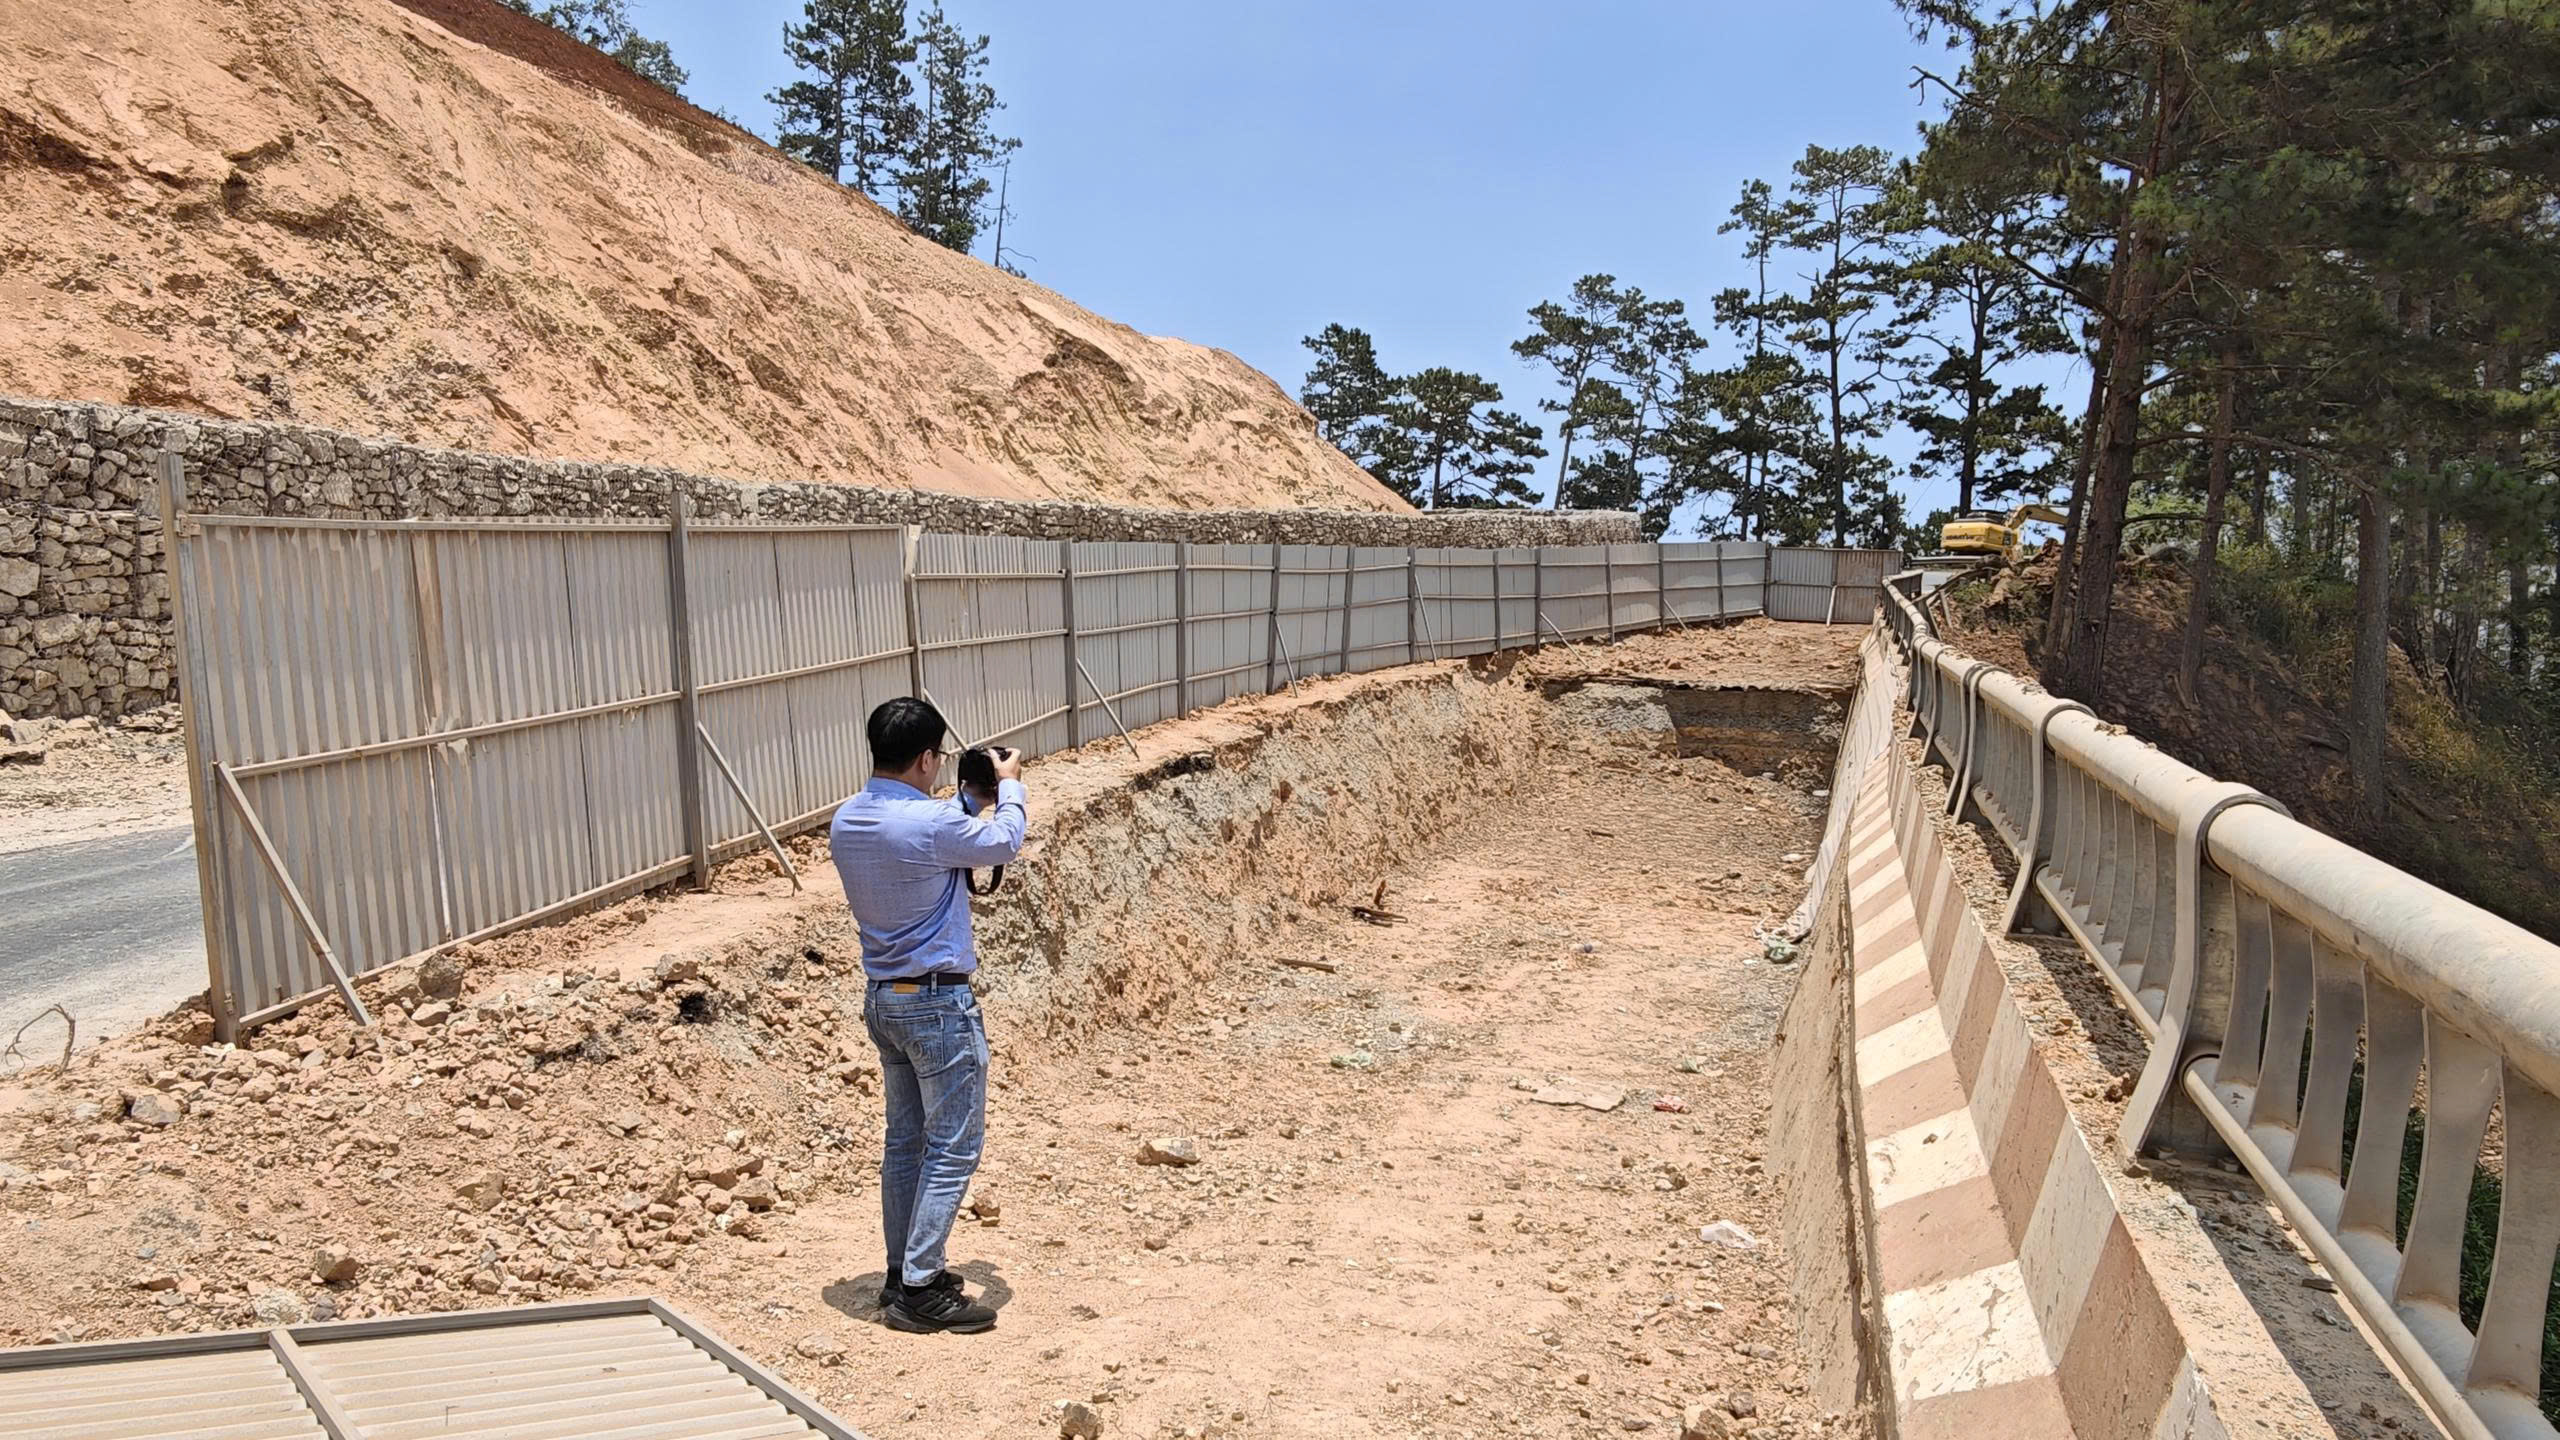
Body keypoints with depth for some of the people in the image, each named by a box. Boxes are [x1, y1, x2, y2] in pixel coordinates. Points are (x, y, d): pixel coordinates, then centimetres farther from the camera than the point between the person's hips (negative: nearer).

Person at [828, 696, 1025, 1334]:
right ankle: (919, 1290, 5)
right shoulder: (931, 824, -23)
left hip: (882, 997, 9)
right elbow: (1004, 843, -5)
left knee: (904, 1139, 18)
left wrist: (972, 802, 20)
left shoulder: (845, 823, 2)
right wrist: (1009, 785, 13)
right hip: (938, 1002, -9)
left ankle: (904, 1272, 27)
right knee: (953, 1147, 1)